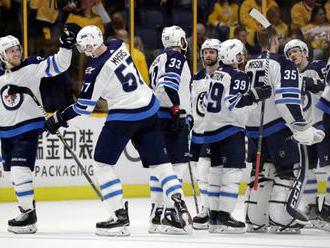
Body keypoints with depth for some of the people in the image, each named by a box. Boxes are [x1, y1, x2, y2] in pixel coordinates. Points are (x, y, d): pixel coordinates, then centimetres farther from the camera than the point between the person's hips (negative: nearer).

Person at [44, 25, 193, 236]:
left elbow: (85, 106, -10)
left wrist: (59, 118, 1)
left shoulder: (96, 69, -17)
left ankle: (120, 217, 0)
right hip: (149, 109, 7)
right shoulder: (118, 46, 0)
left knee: (103, 163, 6)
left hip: (124, 117, -7)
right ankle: (180, 206, -1)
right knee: (159, 162, 11)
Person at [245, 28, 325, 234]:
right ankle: (279, 221, -7)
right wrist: (304, 132, -20)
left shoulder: (249, 66, 12)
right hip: (279, 126, -8)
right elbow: (288, 102, -21)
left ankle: (255, 221, 16)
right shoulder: (283, 65, -13)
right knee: (290, 170, 0)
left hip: (254, 128, 8)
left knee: (263, 171, 16)